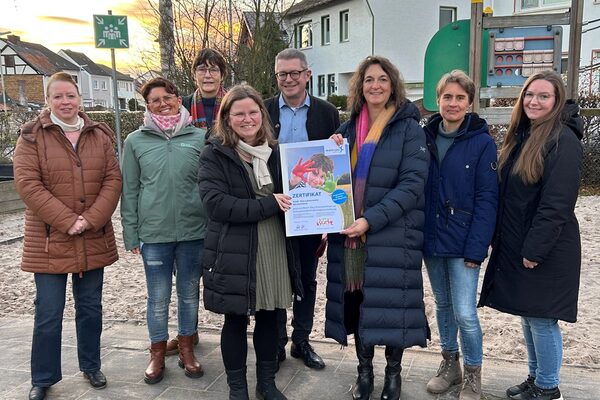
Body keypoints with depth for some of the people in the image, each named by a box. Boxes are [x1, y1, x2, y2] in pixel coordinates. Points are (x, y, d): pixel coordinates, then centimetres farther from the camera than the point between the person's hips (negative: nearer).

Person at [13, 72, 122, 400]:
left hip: (94, 240, 3)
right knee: (48, 314, 5)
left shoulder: (99, 135, 7)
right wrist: (67, 221, -18)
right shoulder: (32, 136, -2)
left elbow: (113, 179, 1)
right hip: (49, 241, -3)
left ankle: (91, 366, 32)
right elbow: (27, 184, -11)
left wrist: (91, 219, -13)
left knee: (90, 308, 14)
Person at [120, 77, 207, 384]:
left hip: (194, 231, 1)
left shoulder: (199, 137, 1)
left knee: (189, 293, 13)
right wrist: (130, 233, 1)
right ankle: (157, 353, 29)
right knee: (158, 298, 9)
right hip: (153, 233, 0)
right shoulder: (136, 141, 2)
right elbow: (129, 190, 4)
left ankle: (186, 349, 32)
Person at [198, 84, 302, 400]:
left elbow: (287, 195, 18)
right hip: (233, 253, -4)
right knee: (236, 321, 9)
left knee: (269, 317, 14)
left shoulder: (274, 152, 8)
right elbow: (215, 203, -18)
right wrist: (268, 204, -21)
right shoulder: (214, 154, -6)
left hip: (274, 249, 4)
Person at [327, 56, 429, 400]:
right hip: (350, 233, 4)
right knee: (357, 302, 10)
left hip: (392, 235, -4)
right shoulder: (348, 129, 11)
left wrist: (372, 219, -22)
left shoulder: (409, 129, -3)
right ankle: (364, 370, 30)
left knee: (390, 304, 3)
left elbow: (413, 183, -13)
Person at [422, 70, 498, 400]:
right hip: (431, 239, 4)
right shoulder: (425, 138, 3)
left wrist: (476, 248, -15)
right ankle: (449, 364, 34)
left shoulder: (483, 143, -8)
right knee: (443, 305, 16)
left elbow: (486, 199, -10)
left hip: (462, 243, -4)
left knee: (465, 312, -3)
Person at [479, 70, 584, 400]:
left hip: (546, 250, -8)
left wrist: (535, 249, -19)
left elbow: (557, 204, -19)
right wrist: (496, 235, 10)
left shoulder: (563, 140, -14)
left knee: (541, 317, 2)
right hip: (515, 246, 8)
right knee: (527, 314, 17)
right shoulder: (521, 135, 11)